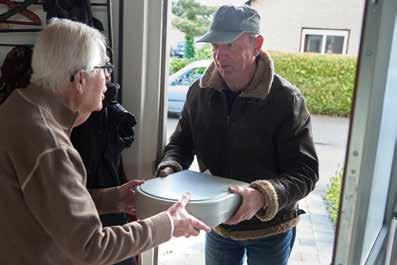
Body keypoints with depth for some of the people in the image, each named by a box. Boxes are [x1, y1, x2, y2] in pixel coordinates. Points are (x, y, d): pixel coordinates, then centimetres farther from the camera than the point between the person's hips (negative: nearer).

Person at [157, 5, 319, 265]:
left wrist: (263, 196, -37)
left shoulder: (286, 99, -21)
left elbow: (305, 171, -19)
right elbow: (182, 142, 5)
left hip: (270, 230, -3)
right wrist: (170, 167, -16)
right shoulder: (200, 92, -8)